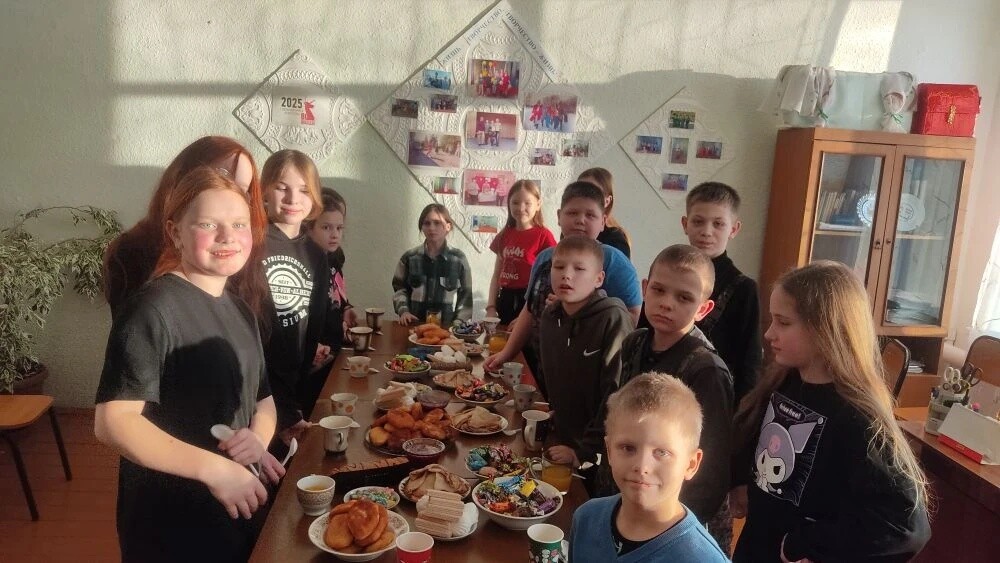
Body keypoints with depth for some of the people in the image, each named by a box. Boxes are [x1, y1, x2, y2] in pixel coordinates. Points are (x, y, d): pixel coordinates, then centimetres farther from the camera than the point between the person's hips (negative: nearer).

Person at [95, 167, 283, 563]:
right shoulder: (153, 308, -18)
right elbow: (113, 421, -23)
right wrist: (214, 468, -29)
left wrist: (258, 438, -8)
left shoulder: (240, 311, 6)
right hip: (169, 524, -7)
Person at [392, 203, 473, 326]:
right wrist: (403, 310, -3)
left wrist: (458, 323, -5)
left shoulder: (458, 259, 1)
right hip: (414, 324, 0)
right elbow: (399, 287, 13)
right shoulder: (409, 257, 4)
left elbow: (466, 295, 4)